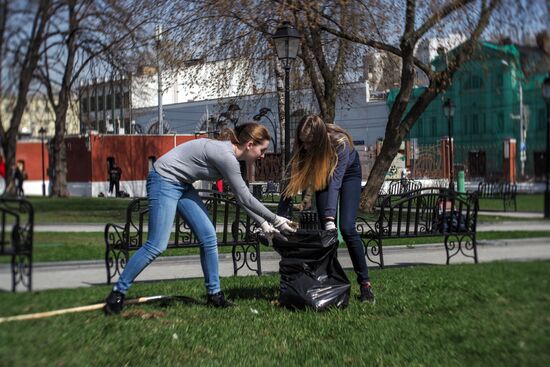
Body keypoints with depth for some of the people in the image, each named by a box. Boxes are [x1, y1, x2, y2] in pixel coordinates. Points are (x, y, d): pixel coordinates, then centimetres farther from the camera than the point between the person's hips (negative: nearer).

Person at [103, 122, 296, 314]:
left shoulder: (229, 155, 4)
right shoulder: (226, 156, -24)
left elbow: (241, 197, 13)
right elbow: (246, 198, -19)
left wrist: (263, 223, 9)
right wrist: (276, 219, -10)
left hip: (182, 184, 10)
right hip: (164, 181, -10)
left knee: (209, 237, 2)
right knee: (157, 245, -13)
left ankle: (214, 293, 10)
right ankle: (118, 292, -2)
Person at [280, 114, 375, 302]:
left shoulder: (340, 143, -39)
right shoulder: (301, 147, -27)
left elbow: (335, 182, -45)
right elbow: (291, 184, -26)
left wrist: (330, 218, -53)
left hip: (348, 172, -4)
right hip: (324, 174, 4)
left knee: (346, 228, -16)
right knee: (326, 230, -6)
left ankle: (365, 283, -11)